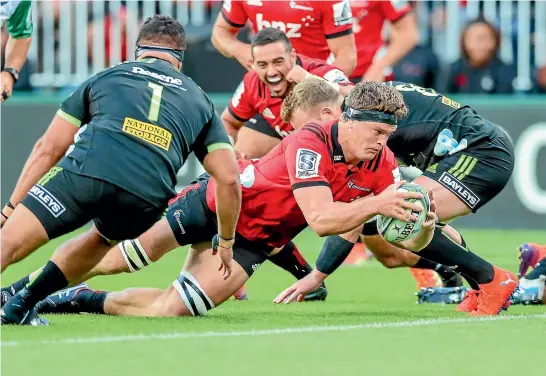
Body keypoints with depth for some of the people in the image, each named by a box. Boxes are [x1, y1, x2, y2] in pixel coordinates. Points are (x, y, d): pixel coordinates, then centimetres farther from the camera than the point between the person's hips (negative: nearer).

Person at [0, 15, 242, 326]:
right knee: (103, 238, 35)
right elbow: (229, 179, 23)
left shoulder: (105, 77, 29)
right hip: (148, 195, 2)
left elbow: (48, 149, 24)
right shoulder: (199, 100, 31)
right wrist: (226, 242, 36)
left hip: (87, 170, -2)